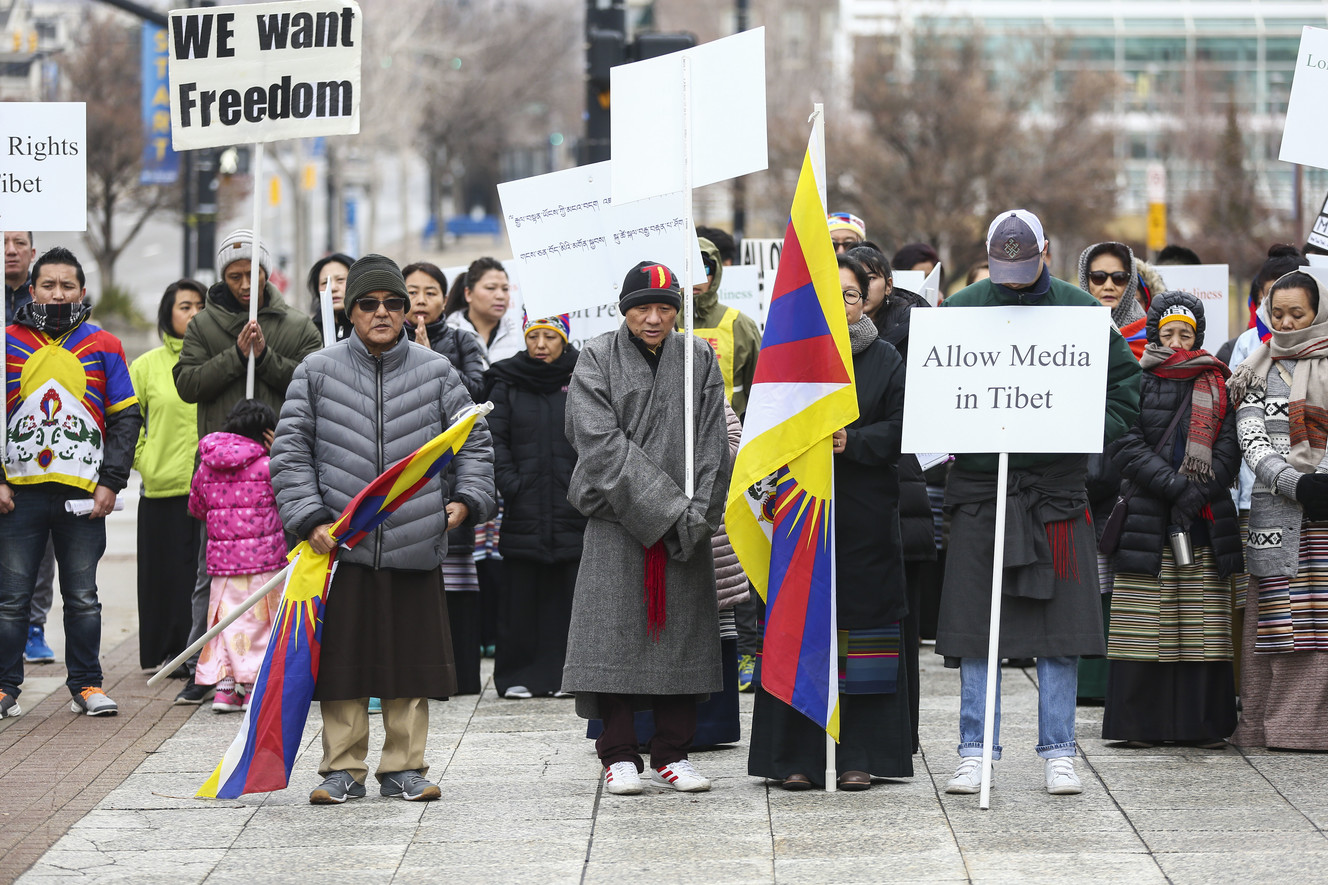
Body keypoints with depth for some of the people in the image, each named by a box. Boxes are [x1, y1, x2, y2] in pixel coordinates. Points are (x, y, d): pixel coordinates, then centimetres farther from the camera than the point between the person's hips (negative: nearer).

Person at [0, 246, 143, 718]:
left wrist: (110, 483, -2)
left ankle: (87, 685, 13)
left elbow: (126, 418, 8)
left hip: (83, 494, 0)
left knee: (83, 598, 5)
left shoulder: (103, 347, 7)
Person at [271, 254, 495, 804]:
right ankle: (343, 769, 12)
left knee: (411, 660, 6)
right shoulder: (318, 372, 3)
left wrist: (467, 498, 0)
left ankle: (403, 768, 16)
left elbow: (474, 441, 14)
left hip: (416, 548, 1)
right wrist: (309, 519, -7)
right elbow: (291, 449, 2)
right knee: (342, 660, 3)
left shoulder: (436, 373, 6)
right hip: (342, 547, -1)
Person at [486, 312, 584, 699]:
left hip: (571, 506, 0)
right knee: (521, 593, 1)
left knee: (567, 591, 1)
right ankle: (518, 675, 7)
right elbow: (495, 441, 4)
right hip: (523, 510, 0)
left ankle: (563, 673, 7)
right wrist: (510, 485, -7)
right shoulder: (507, 384, 8)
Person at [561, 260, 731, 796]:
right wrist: (661, 507, -15)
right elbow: (603, 444, -9)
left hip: (685, 525, 3)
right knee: (616, 630, -5)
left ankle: (672, 753, 10)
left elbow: (712, 444, 5)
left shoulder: (699, 360, 8)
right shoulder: (597, 360, 0)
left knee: (683, 631, 2)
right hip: (617, 520, -2)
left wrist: (698, 513, -8)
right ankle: (619, 756, 2)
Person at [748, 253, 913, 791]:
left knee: (863, 624, 0)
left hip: (866, 518, 0)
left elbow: (901, 429, 2)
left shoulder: (886, 361, 8)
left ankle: (859, 756, 6)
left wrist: (853, 442, -14)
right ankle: (797, 758, 3)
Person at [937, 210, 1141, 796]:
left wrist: (1090, 433, -6)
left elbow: (1127, 384, 8)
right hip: (977, 486, 0)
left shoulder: (1078, 310, 4)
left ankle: (1058, 753, 8)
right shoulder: (959, 310, 4)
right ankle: (975, 753, 7)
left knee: (1059, 623, 1)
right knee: (975, 625, 1)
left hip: (1057, 484, 0)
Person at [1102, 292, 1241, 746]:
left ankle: (1204, 724, 2)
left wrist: (1197, 494, -10)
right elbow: (1127, 445, -3)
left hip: (1204, 522, 1)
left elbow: (1229, 449, 4)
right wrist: (1175, 485, -14)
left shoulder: (1216, 386, 12)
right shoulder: (1137, 382, 7)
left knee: (1203, 632, -1)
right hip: (1148, 520, -1)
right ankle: (1141, 723, 1)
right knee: (1145, 629, -4)